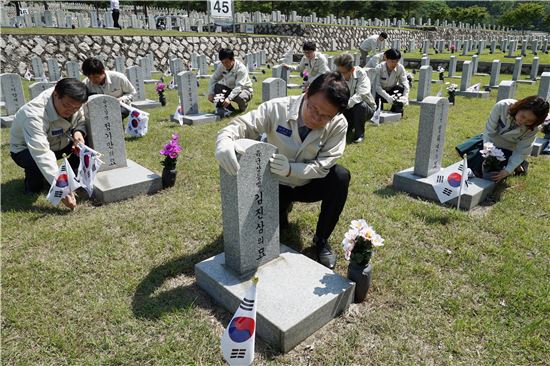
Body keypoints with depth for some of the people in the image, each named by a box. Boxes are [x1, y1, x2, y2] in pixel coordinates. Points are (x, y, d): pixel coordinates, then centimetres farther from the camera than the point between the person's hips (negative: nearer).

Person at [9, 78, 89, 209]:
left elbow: (81, 122, -3)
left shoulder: (73, 102, -21)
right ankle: (33, 182, -3)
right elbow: (42, 155, -47)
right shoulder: (34, 114, -39)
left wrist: (78, 132, -30)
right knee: (37, 163, -40)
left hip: (59, 143, 6)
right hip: (26, 149, -6)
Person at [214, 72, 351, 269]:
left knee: (340, 176, -28)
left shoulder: (338, 125, -21)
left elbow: (322, 167, -25)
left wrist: (291, 169, -44)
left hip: (310, 184, 1)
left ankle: (321, 240, -7)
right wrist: (224, 141, -52)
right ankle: (283, 208, 20)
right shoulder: (278, 108, -23)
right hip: (276, 185, -1)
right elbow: (242, 125, -28)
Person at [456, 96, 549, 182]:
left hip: (507, 150, -2)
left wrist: (507, 171, -32)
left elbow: (521, 152, -20)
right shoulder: (502, 106, -31)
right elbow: (489, 132, -23)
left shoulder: (532, 129, -28)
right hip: (490, 142, 2)